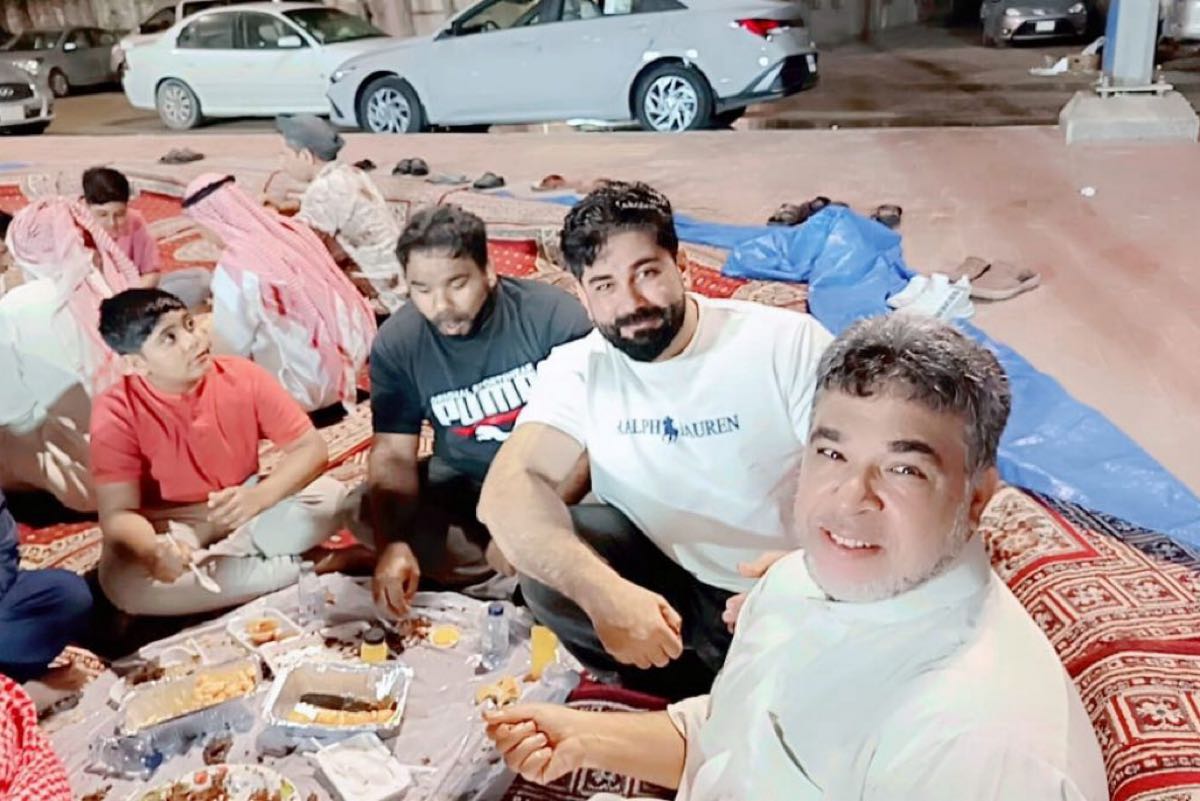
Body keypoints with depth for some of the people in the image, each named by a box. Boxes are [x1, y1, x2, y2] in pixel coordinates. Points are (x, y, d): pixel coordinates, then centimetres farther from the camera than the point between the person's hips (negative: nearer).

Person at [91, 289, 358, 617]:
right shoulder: (116, 414, -20)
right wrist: (153, 551, -45)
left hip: (243, 509, 1)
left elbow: (311, 448, -14)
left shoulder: (243, 376, -16)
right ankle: (292, 566, -24)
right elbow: (118, 513, -21)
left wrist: (260, 496, -33)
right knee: (122, 581, -33)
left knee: (329, 497, -22)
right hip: (169, 527, -1)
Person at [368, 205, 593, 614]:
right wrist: (394, 543, -29)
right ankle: (518, 580, -14)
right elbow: (394, 454, -10)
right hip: (462, 484, 4)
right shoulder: (396, 343, -9)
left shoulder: (553, 315, -22)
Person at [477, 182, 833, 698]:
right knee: (547, 561, -22)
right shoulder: (577, 369, -7)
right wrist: (602, 590, -40)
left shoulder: (788, 343, -12)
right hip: (661, 585, 2)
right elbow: (507, 491, -21)